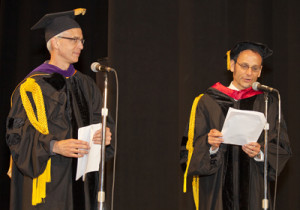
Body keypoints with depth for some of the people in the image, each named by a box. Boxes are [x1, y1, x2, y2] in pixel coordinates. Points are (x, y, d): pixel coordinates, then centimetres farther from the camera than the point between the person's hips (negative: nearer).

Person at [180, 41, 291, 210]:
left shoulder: (268, 104, 8)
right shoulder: (208, 102, 6)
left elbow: (283, 149, 3)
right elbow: (191, 148, 1)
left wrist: (260, 153, -16)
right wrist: (209, 145, -19)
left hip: (253, 192, 1)